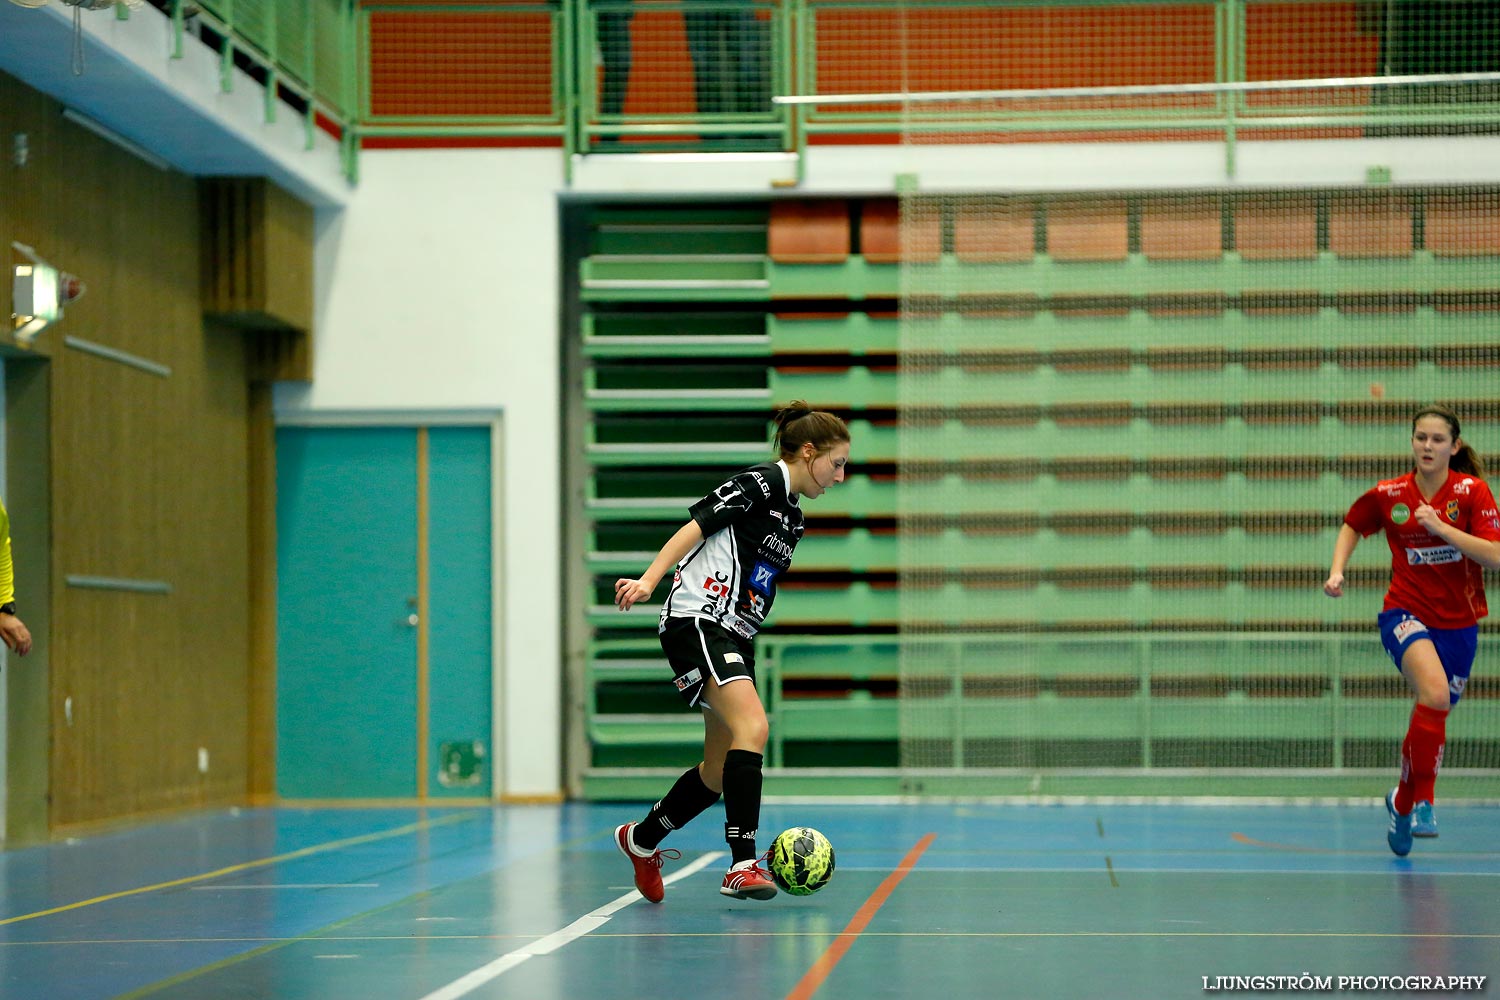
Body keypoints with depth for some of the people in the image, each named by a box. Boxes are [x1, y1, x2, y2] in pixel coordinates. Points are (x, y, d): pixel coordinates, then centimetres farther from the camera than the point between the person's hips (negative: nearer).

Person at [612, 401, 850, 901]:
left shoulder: (793, 516, 19)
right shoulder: (759, 483, -8)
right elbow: (696, 526, -14)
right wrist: (649, 579, -25)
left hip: (733, 636, 10)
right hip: (695, 621, -10)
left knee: (720, 772, 10)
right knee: (752, 727, -27)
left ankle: (641, 840, 31)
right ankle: (743, 865, -31)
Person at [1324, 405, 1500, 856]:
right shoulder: (1386, 495, -3)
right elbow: (1351, 527, 17)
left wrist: (1442, 527, -24)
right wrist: (1337, 570, 1)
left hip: (1459, 623, 2)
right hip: (1406, 612, -2)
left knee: (1432, 716, 10)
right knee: (1434, 693, -29)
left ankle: (1402, 802, 34)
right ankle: (1422, 799, -19)